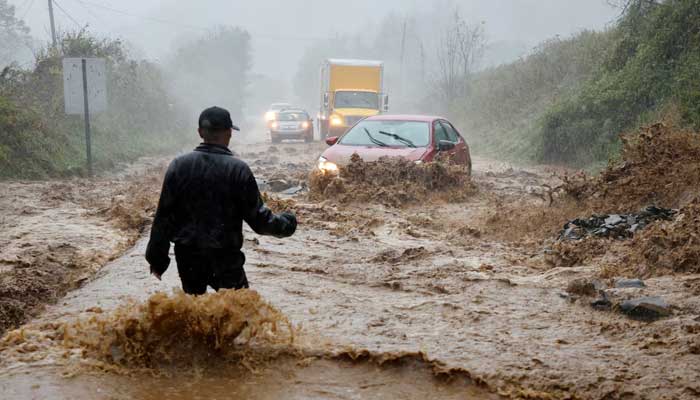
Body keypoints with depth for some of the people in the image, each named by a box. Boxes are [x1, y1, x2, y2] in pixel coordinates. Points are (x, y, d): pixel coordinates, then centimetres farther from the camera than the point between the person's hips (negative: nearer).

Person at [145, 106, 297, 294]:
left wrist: (157, 257, 8)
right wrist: (287, 224, 13)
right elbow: (258, 218, -6)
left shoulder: (178, 165, -1)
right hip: (225, 257, -3)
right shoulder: (238, 169, -10)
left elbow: (163, 216, 0)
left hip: (187, 257, 3)